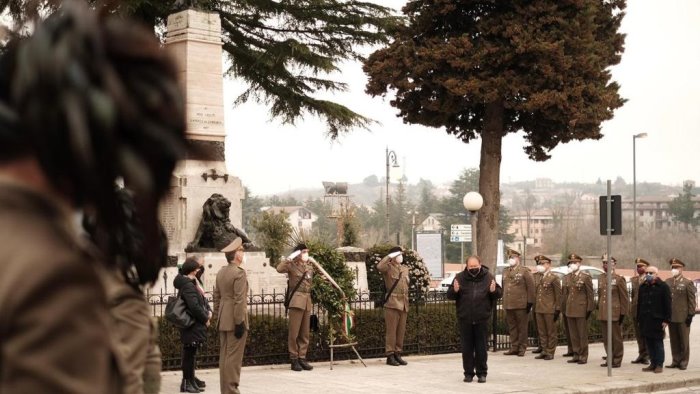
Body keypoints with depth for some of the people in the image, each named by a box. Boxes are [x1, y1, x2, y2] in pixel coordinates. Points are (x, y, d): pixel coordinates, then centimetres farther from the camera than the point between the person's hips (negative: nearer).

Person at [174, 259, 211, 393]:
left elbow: (200, 300, 18)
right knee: (189, 354, -3)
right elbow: (194, 306, -24)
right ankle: (187, 383, 3)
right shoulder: (187, 285, -18)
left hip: (195, 325, 10)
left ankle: (190, 382, 20)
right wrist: (205, 318, -13)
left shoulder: (190, 283, 14)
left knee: (190, 354, 13)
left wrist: (207, 312, 2)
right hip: (192, 326, -10)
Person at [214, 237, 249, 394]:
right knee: (234, 357, -5)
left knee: (224, 356, 9)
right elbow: (239, 300, -18)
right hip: (234, 320, -8)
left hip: (223, 320, 8)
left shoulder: (221, 272, 11)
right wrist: (240, 322, -17)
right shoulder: (239, 272, -13)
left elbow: (216, 297, 15)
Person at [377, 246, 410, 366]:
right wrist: (390, 256, -17)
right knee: (391, 330, -5)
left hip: (404, 304, 7)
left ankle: (397, 354, 15)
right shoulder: (389, 267, -4)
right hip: (392, 303, -7)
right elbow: (379, 266, -27)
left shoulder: (405, 268, 18)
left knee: (401, 331, 8)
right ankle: (390, 355, -2)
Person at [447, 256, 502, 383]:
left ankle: (482, 373, 15)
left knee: (481, 347, 6)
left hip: (482, 319, -1)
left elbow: (500, 293, 4)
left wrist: (494, 291, -18)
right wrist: (455, 290, -18)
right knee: (467, 348, 6)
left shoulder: (488, 277, 0)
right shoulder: (460, 277, 0)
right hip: (464, 319, 1)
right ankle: (468, 373, 14)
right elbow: (449, 295, 3)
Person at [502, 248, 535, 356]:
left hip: (521, 305, -5)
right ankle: (514, 347, 14)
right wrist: (504, 301, 16)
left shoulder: (524, 271, -3)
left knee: (522, 327, 1)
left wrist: (530, 302, -9)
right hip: (508, 305, 6)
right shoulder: (505, 272, 15)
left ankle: (522, 348, 7)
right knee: (512, 327, 9)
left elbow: (531, 287, -5)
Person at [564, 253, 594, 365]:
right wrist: (567, 308, 14)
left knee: (582, 334, 0)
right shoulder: (569, 278, 14)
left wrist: (589, 310, -8)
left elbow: (590, 295, -5)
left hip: (581, 310, -6)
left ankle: (583, 356, 5)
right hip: (570, 311, 6)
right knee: (573, 335, 8)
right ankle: (576, 355, 15)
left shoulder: (586, 277, -4)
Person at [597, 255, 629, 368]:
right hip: (603, 314, 6)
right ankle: (610, 359, 19)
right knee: (606, 338, 9)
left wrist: (623, 313, -8)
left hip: (614, 313, -6)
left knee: (616, 338, 2)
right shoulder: (601, 278, 11)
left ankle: (617, 361, 9)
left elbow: (624, 298, -6)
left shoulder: (619, 279, -6)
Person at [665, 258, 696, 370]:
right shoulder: (667, 282, 9)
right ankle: (675, 361, 16)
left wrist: (691, 314, -9)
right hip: (671, 317, 4)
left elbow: (692, 300, -4)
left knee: (684, 341, 3)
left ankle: (683, 362, 10)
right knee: (674, 340, 8)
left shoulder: (687, 283, -3)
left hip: (683, 317, -4)